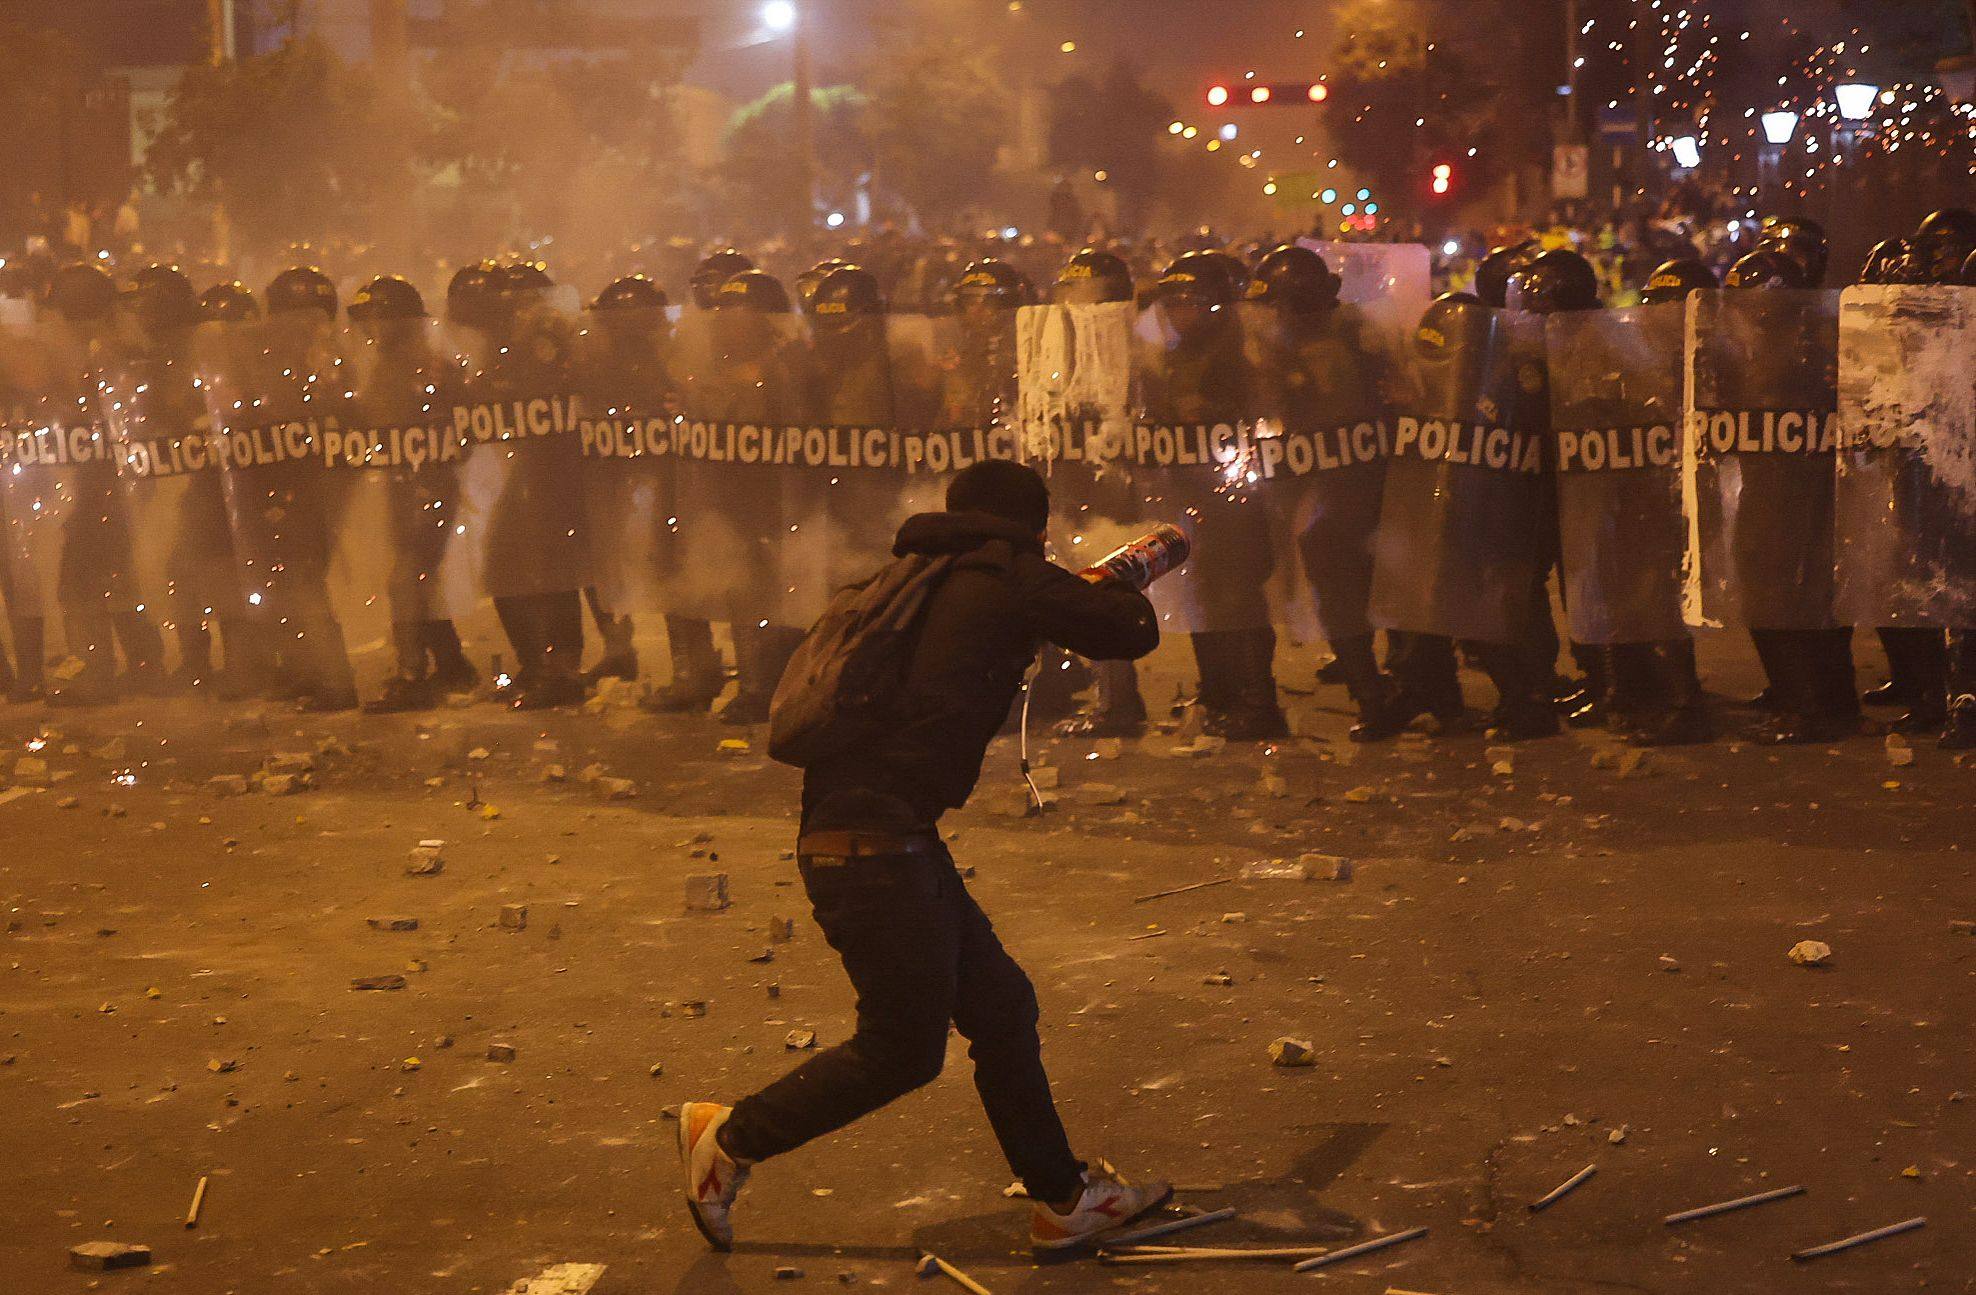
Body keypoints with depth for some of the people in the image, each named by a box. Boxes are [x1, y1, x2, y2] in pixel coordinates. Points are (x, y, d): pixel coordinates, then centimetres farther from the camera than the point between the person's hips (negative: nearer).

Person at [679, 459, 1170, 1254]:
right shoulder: (1009, 578, -5)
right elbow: (1132, 633, -1)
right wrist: (1111, 590, 23)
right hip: (875, 847, -10)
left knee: (1000, 1006, 14)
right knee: (903, 1047, 1)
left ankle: (1063, 1201, 21)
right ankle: (732, 1138, 14)